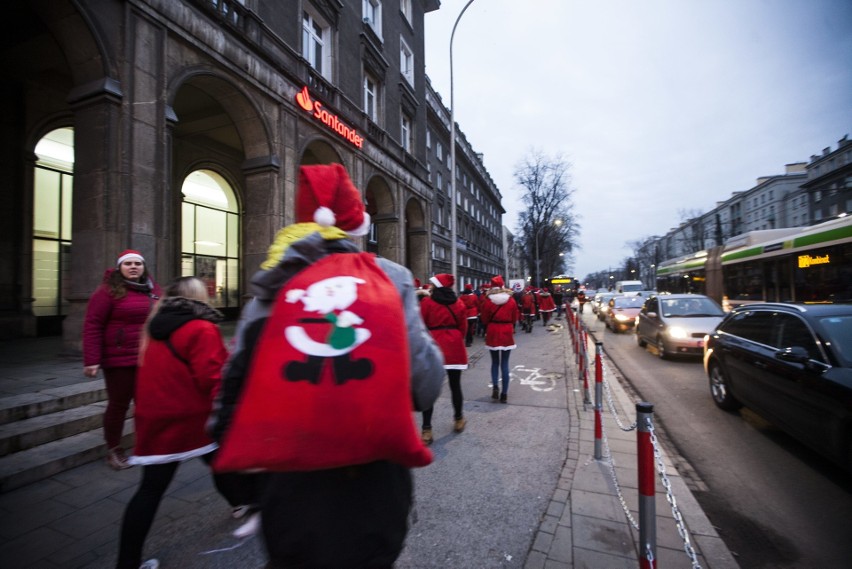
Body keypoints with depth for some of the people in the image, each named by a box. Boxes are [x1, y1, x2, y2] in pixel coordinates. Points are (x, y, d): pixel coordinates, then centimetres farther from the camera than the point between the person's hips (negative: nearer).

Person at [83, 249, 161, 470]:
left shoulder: (153, 290, 8)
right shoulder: (109, 290, -7)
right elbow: (92, 326, -10)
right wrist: (91, 360, -14)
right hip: (120, 360, -4)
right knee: (118, 404, 8)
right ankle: (113, 450, 27)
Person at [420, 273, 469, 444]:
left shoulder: (427, 302, -4)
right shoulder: (459, 303, 7)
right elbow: (463, 327, 8)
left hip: (434, 346, -3)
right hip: (454, 346, 4)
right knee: (455, 385, 16)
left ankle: (426, 430, -2)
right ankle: (458, 420, 32)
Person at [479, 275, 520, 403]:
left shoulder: (487, 301, -6)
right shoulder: (511, 301, -3)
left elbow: (484, 319, 0)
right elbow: (515, 319, 5)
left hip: (492, 333, 0)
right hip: (507, 334, 0)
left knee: (495, 362, 15)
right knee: (505, 364, 5)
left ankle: (495, 387, 0)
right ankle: (504, 394, 5)